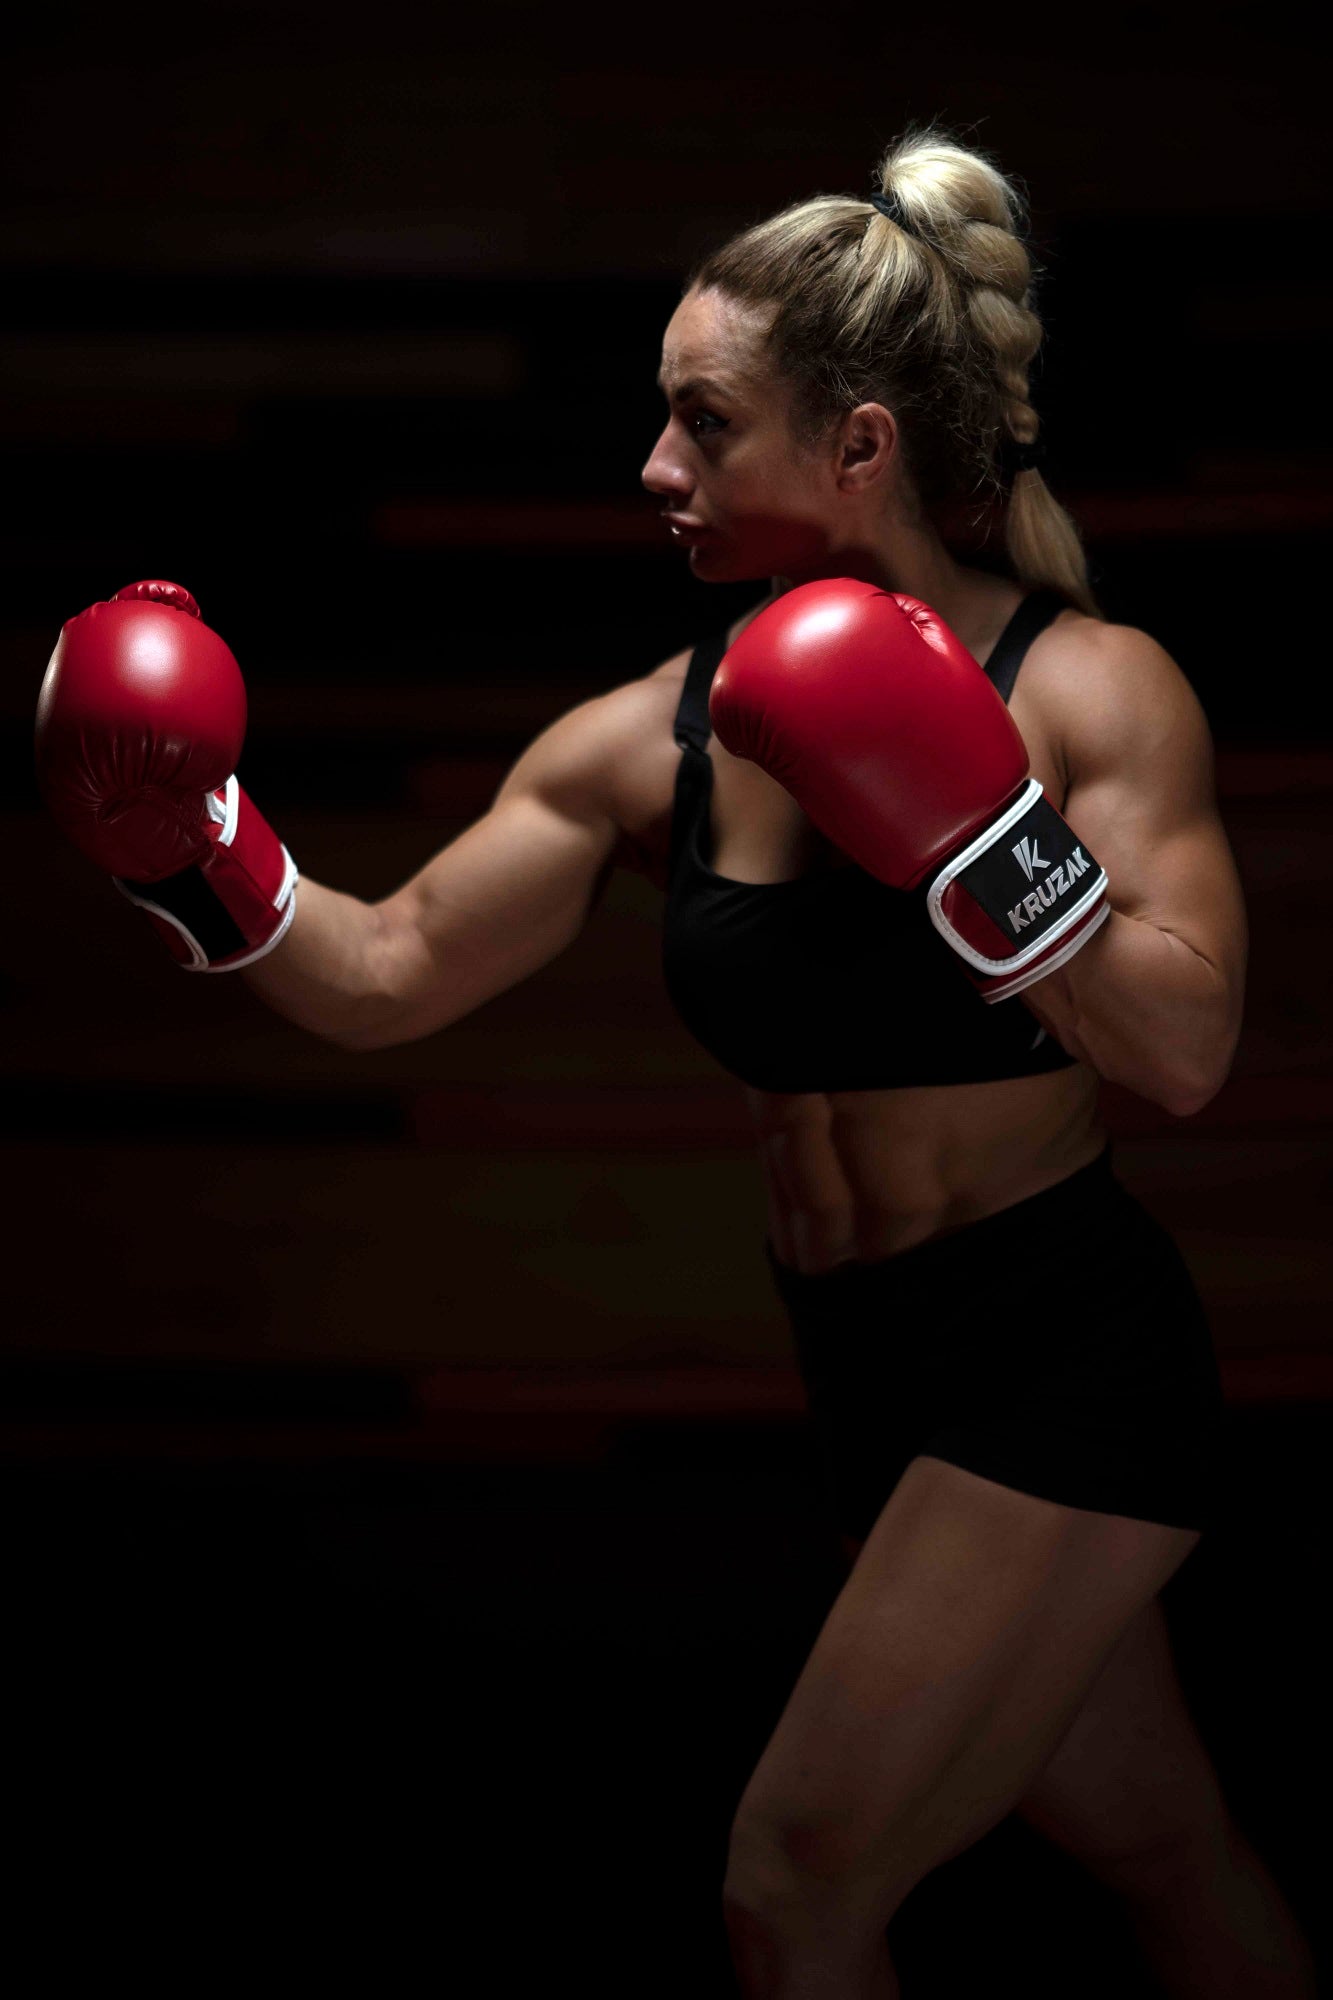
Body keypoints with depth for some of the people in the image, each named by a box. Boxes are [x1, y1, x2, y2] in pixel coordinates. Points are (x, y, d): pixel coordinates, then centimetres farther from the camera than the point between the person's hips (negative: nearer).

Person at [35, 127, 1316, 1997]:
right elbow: (389, 977, 1)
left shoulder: (1090, 686, -13)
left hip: (1065, 1363, -5)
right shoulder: (654, 744, 0)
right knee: (1156, 1843, 21)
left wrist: (973, 839, -32)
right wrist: (193, 857, -14)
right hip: (868, 1374, 5)